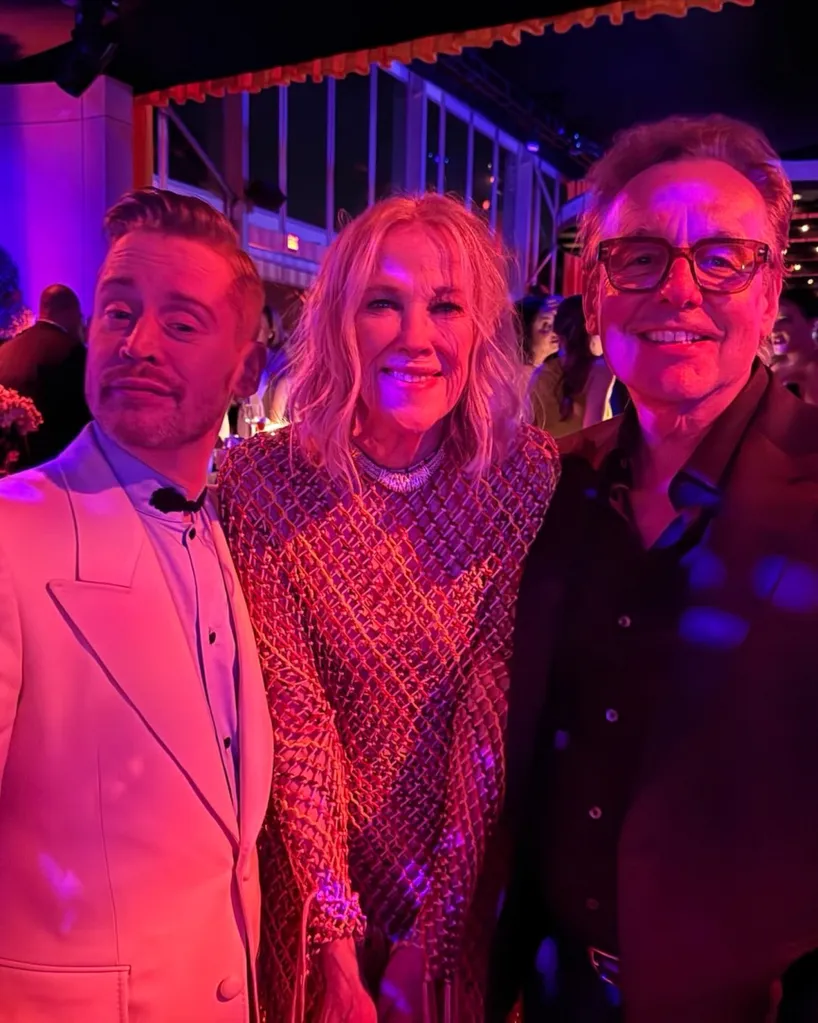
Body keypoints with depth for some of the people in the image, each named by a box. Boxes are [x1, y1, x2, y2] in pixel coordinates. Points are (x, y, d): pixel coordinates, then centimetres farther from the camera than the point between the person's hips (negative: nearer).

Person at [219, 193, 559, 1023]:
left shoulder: (527, 477, -14)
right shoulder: (264, 480, -17)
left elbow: (494, 712, -14)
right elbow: (294, 714, -17)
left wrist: (434, 928, -15)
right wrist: (336, 943, -19)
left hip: (470, 886, 1)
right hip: (318, 883, -1)